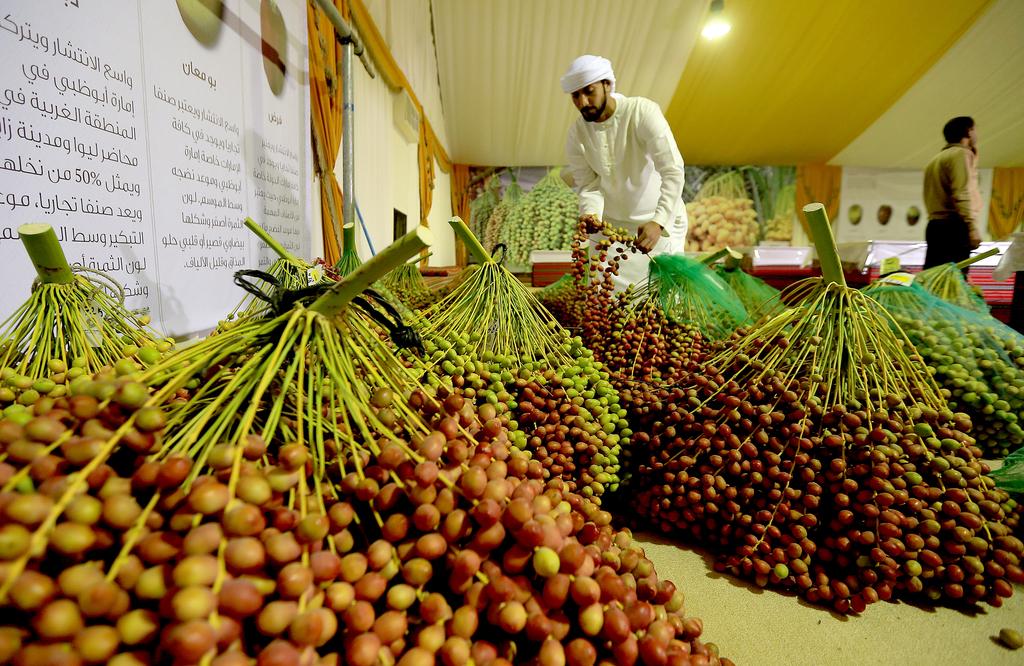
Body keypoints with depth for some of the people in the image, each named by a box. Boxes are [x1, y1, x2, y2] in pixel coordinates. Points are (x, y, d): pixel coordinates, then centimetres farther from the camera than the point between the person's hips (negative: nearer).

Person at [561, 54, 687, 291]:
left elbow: (673, 171, -25)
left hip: (659, 221, -3)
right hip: (611, 224, 3)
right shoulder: (577, 133, -5)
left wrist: (659, 222, -39)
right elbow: (588, 185, -5)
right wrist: (590, 213, -28)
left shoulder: (643, 112, -18)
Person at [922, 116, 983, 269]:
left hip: (935, 225, 9)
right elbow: (962, 194, -15)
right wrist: (972, 228, -20)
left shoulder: (936, 159, 27)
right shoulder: (961, 153, -1)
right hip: (954, 226, -9)